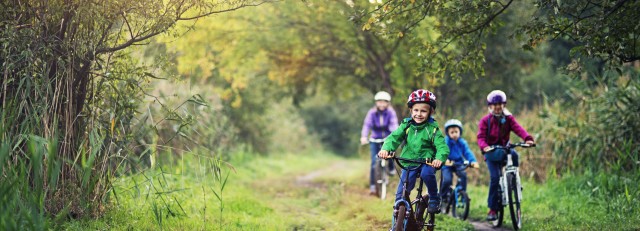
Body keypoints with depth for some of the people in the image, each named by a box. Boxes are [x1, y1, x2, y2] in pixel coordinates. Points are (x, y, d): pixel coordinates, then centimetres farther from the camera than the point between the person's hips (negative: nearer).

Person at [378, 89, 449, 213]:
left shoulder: (432, 129, -7)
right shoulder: (406, 125, 1)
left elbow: (442, 146, -16)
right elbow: (394, 137, -8)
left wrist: (439, 158, -38)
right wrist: (386, 149, -30)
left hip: (427, 162, -2)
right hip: (409, 163, 2)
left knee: (427, 173, -33)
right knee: (402, 192, -9)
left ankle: (434, 199, -11)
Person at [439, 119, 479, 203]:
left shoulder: (462, 142, 0)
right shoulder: (446, 141, -11)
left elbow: (467, 152, -9)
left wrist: (473, 161, -29)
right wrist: (445, 160, -48)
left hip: (459, 164, 3)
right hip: (447, 165, -3)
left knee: (463, 175, -25)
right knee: (447, 180, -21)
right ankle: (443, 197, 4)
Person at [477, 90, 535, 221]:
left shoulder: (508, 119, 5)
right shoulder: (485, 121, 0)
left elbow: (518, 129, -12)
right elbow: (481, 136, -13)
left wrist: (528, 138, -33)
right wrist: (484, 146, -36)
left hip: (504, 149, 2)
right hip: (491, 153, -2)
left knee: (513, 154, -34)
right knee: (495, 177, -17)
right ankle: (492, 209, -11)